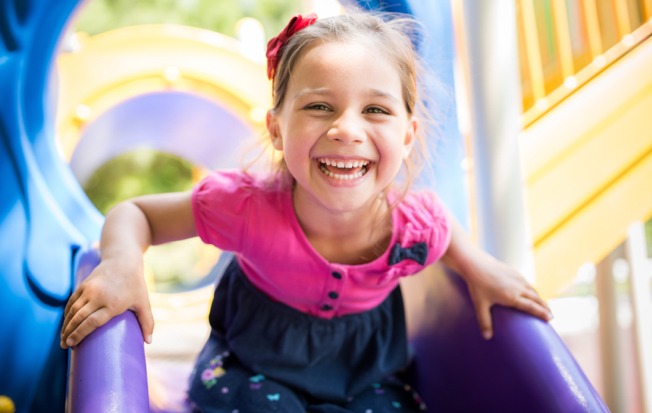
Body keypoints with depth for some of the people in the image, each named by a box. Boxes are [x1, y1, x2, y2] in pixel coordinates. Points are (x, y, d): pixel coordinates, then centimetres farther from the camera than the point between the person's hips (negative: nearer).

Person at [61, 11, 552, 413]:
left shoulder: (416, 224, -23)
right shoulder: (247, 207, -33)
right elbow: (135, 213, -18)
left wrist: (478, 266, -9)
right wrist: (122, 263, -37)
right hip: (255, 363, -2)